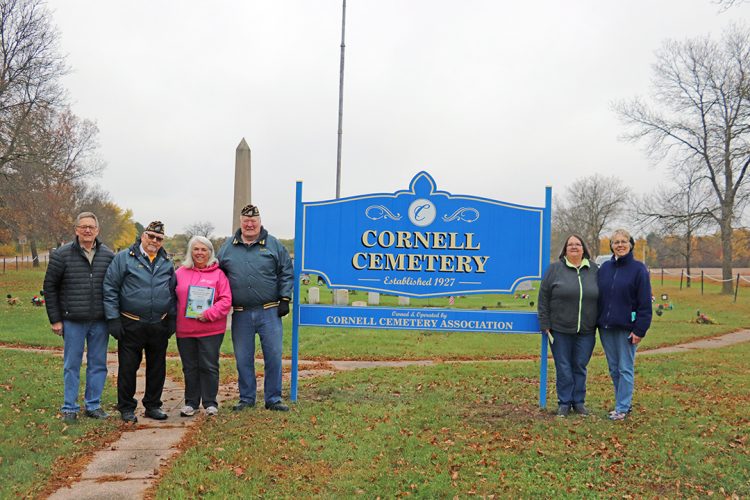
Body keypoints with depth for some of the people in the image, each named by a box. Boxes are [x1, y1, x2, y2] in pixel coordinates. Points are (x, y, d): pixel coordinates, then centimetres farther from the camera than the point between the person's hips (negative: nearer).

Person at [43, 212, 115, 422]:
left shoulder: (108, 255, 4)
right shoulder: (62, 255, -2)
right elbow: (50, 287, 2)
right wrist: (55, 319, -1)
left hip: (100, 322, 2)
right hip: (73, 322, -2)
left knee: (98, 364, 8)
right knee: (72, 365, 5)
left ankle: (94, 405, 21)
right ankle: (70, 408, 16)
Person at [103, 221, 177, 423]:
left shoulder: (167, 263, 11)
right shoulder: (124, 258, -2)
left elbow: (173, 292, 17)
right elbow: (110, 289, -4)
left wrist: (172, 319, 9)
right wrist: (113, 319, -9)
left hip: (159, 326, 4)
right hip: (131, 326, -4)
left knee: (157, 368, 10)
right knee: (128, 368, 3)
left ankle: (153, 405, 23)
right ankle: (126, 408, 15)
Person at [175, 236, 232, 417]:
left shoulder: (218, 274, 1)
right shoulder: (180, 273, 8)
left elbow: (226, 300, -4)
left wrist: (209, 314, -15)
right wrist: (173, 317, -3)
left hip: (211, 329, -2)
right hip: (185, 330, 2)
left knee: (209, 367, 2)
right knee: (190, 367, 10)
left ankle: (210, 403, 14)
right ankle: (191, 402, 21)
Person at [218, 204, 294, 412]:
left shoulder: (274, 245, 4)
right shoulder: (228, 247, 9)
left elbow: (286, 273, 5)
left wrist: (284, 299, -2)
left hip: (269, 312, -1)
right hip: (241, 315, 2)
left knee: (274, 356, 0)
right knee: (243, 359, 8)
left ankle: (273, 399, 12)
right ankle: (246, 399, 21)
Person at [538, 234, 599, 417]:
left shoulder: (594, 270, 7)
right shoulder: (554, 268, 0)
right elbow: (544, 298, 0)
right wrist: (545, 324, -4)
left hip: (586, 331, 2)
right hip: (560, 330, -2)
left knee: (580, 366, 9)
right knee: (563, 367, 4)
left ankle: (579, 402, 21)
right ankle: (564, 403, 15)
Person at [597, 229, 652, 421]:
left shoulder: (638, 269, -4)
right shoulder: (604, 268, 9)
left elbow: (645, 302, -7)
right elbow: (598, 296, 12)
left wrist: (640, 329, -13)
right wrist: (597, 322, 6)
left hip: (626, 328, -5)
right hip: (606, 327, 5)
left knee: (625, 369, 0)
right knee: (614, 369, 11)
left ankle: (622, 408, 5)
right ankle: (625, 401, 23)